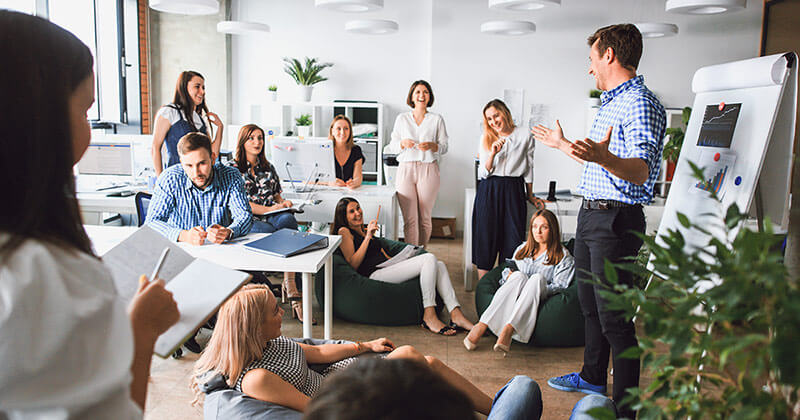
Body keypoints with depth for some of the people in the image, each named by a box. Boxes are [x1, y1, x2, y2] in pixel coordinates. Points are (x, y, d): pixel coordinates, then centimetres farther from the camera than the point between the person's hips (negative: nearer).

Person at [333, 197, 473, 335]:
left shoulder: (365, 230, 31)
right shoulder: (344, 232, 6)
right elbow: (353, 264, -7)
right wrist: (368, 237, -10)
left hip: (387, 269, 8)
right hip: (374, 275, -8)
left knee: (439, 265, -10)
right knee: (429, 258, -22)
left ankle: (456, 315, -21)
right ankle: (429, 317, -24)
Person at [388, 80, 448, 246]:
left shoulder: (437, 119, 9)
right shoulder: (402, 118, 12)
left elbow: (444, 146, 7)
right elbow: (392, 146, 12)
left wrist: (432, 146, -14)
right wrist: (403, 143, -10)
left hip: (428, 170, 0)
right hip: (406, 169, 1)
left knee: (424, 217, 3)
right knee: (409, 218, -6)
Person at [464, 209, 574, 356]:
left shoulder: (563, 256, 13)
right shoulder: (522, 249, 26)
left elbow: (560, 286, 2)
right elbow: (506, 272, 26)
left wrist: (537, 289, -14)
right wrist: (510, 275, 1)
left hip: (538, 301, -2)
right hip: (509, 300, 2)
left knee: (538, 277, -34)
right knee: (519, 275, -32)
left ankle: (508, 329, -51)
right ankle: (482, 326, -48)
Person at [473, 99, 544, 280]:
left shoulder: (525, 136, 2)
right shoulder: (486, 138, 7)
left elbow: (528, 168, 11)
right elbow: (484, 173, 3)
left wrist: (530, 196, 16)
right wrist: (492, 153, -14)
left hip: (513, 191, -1)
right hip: (488, 192, 1)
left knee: (512, 238, -1)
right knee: (485, 238, -1)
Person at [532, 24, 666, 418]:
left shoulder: (640, 103, -15)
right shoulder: (611, 102, 17)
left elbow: (643, 173, -27)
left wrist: (603, 157, -46)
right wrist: (562, 144, 39)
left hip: (615, 220, -10)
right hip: (590, 215, 10)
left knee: (614, 318, -4)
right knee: (589, 303, 21)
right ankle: (592, 377, 39)